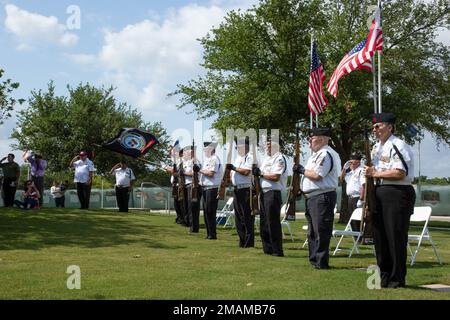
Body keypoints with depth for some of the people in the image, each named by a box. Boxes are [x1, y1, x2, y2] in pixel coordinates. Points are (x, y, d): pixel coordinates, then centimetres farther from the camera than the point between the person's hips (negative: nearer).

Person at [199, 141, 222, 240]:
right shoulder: (208, 159, 19)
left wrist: (201, 170, -11)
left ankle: (212, 234, -2)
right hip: (206, 188, 10)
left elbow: (211, 173, -20)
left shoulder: (214, 159, -11)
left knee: (210, 212, -7)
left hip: (212, 188, -10)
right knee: (206, 211, 11)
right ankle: (209, 233, 17)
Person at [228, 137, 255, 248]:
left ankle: (249, 242, -3)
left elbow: (246, 172, -18)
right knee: (238, 216, 11)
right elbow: (233, 172, 25)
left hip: (246, 189, -9)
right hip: (236, 189, 9)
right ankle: (242, 240, 19)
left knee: (247, 217, -6)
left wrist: (234, 168, -12)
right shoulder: (237, 158, 21)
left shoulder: (249, 157, -7)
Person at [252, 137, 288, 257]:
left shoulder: (279, 158, -8)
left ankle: (277, 251, -2)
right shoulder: (267, 159, 21)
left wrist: (261, 173, -11)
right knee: (264, 222, 11)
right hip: (264, 192, 9)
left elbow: (276, 177, -18)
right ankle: (268, 249, 19)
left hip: (273, 193, -9)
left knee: (273, 222, -7)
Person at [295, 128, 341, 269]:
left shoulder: (326, 154, -13)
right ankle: (314, 259, 25)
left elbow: (317, 175, -20)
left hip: (322, 197, -11)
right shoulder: (317, 154, 20)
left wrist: (302, 170, -8)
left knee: (321, 231, -8)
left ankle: (321, 262, -4)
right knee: (312, 230, 16)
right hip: (312, 197, 11)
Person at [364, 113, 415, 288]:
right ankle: (385, 278, 23)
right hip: (379, 194, 9)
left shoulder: (398, 146, -10)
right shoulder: (376, 148, 18)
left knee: (396, 239, -4)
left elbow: (399, 173, -21)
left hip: (397, 194, -9)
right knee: (380, 238, 12)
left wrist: (376, 173, -13)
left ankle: (397, 280, 4)